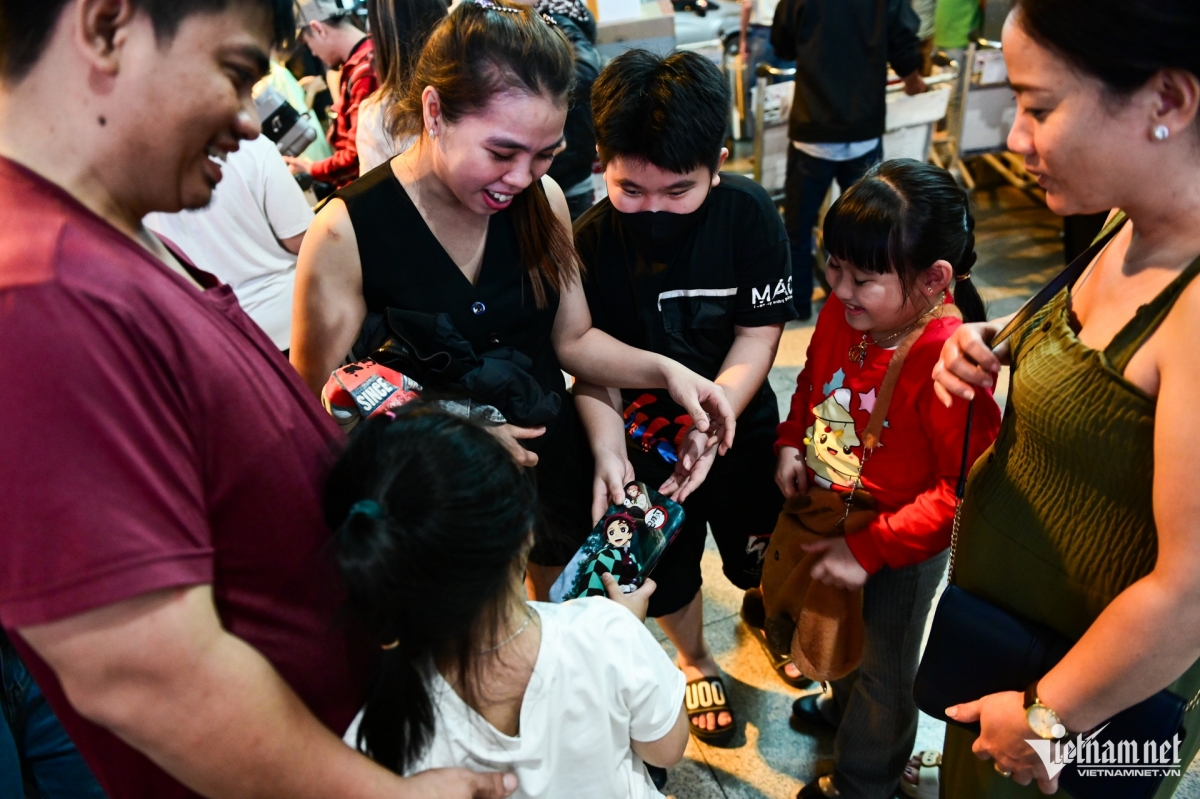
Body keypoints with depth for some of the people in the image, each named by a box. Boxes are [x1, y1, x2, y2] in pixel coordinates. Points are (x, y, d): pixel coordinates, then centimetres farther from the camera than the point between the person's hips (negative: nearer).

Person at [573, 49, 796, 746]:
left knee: (758, 546, 22)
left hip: (738, 422, 1)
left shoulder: (752, 215, -20)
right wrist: (608, 453, -30)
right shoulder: (591, 241, -20)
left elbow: (757, 338, -17)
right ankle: (696, 661, 48)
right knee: (670, 562, 17)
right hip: (644, 433, 0)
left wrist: (709, 425, -30)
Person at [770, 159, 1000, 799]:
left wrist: (869, 549, -28)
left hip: (901, 549, -6)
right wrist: (791, 443, -8)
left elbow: (966, 486, -30)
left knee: (885, 665, 20)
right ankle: (845, 704, 65)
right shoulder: (842, 313, -13)